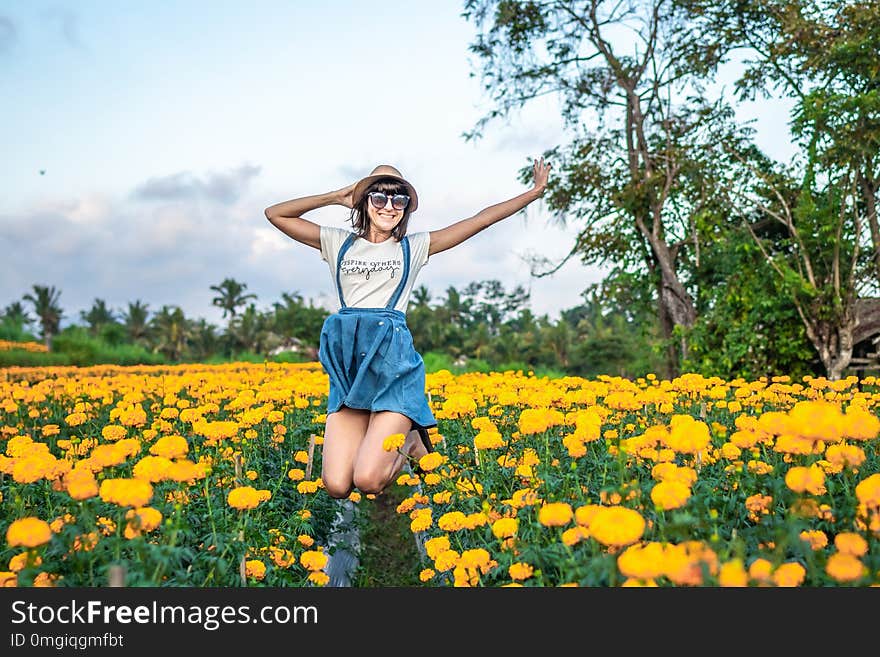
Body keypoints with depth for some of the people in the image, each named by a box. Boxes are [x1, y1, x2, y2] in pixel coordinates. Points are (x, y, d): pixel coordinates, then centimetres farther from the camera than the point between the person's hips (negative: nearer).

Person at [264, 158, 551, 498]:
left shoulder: (415, 246, 12)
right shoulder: (339, 243, 15)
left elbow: (481, 218, 13)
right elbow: (275, 214, 13)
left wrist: (536, 191, 14)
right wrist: (337, 197, 9)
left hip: (393, 360, -2)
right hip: (348, 365, 3)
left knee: (368, 481, -17)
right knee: (336, 487, -9)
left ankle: (410, 439, 16)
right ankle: (390, 434, 20)